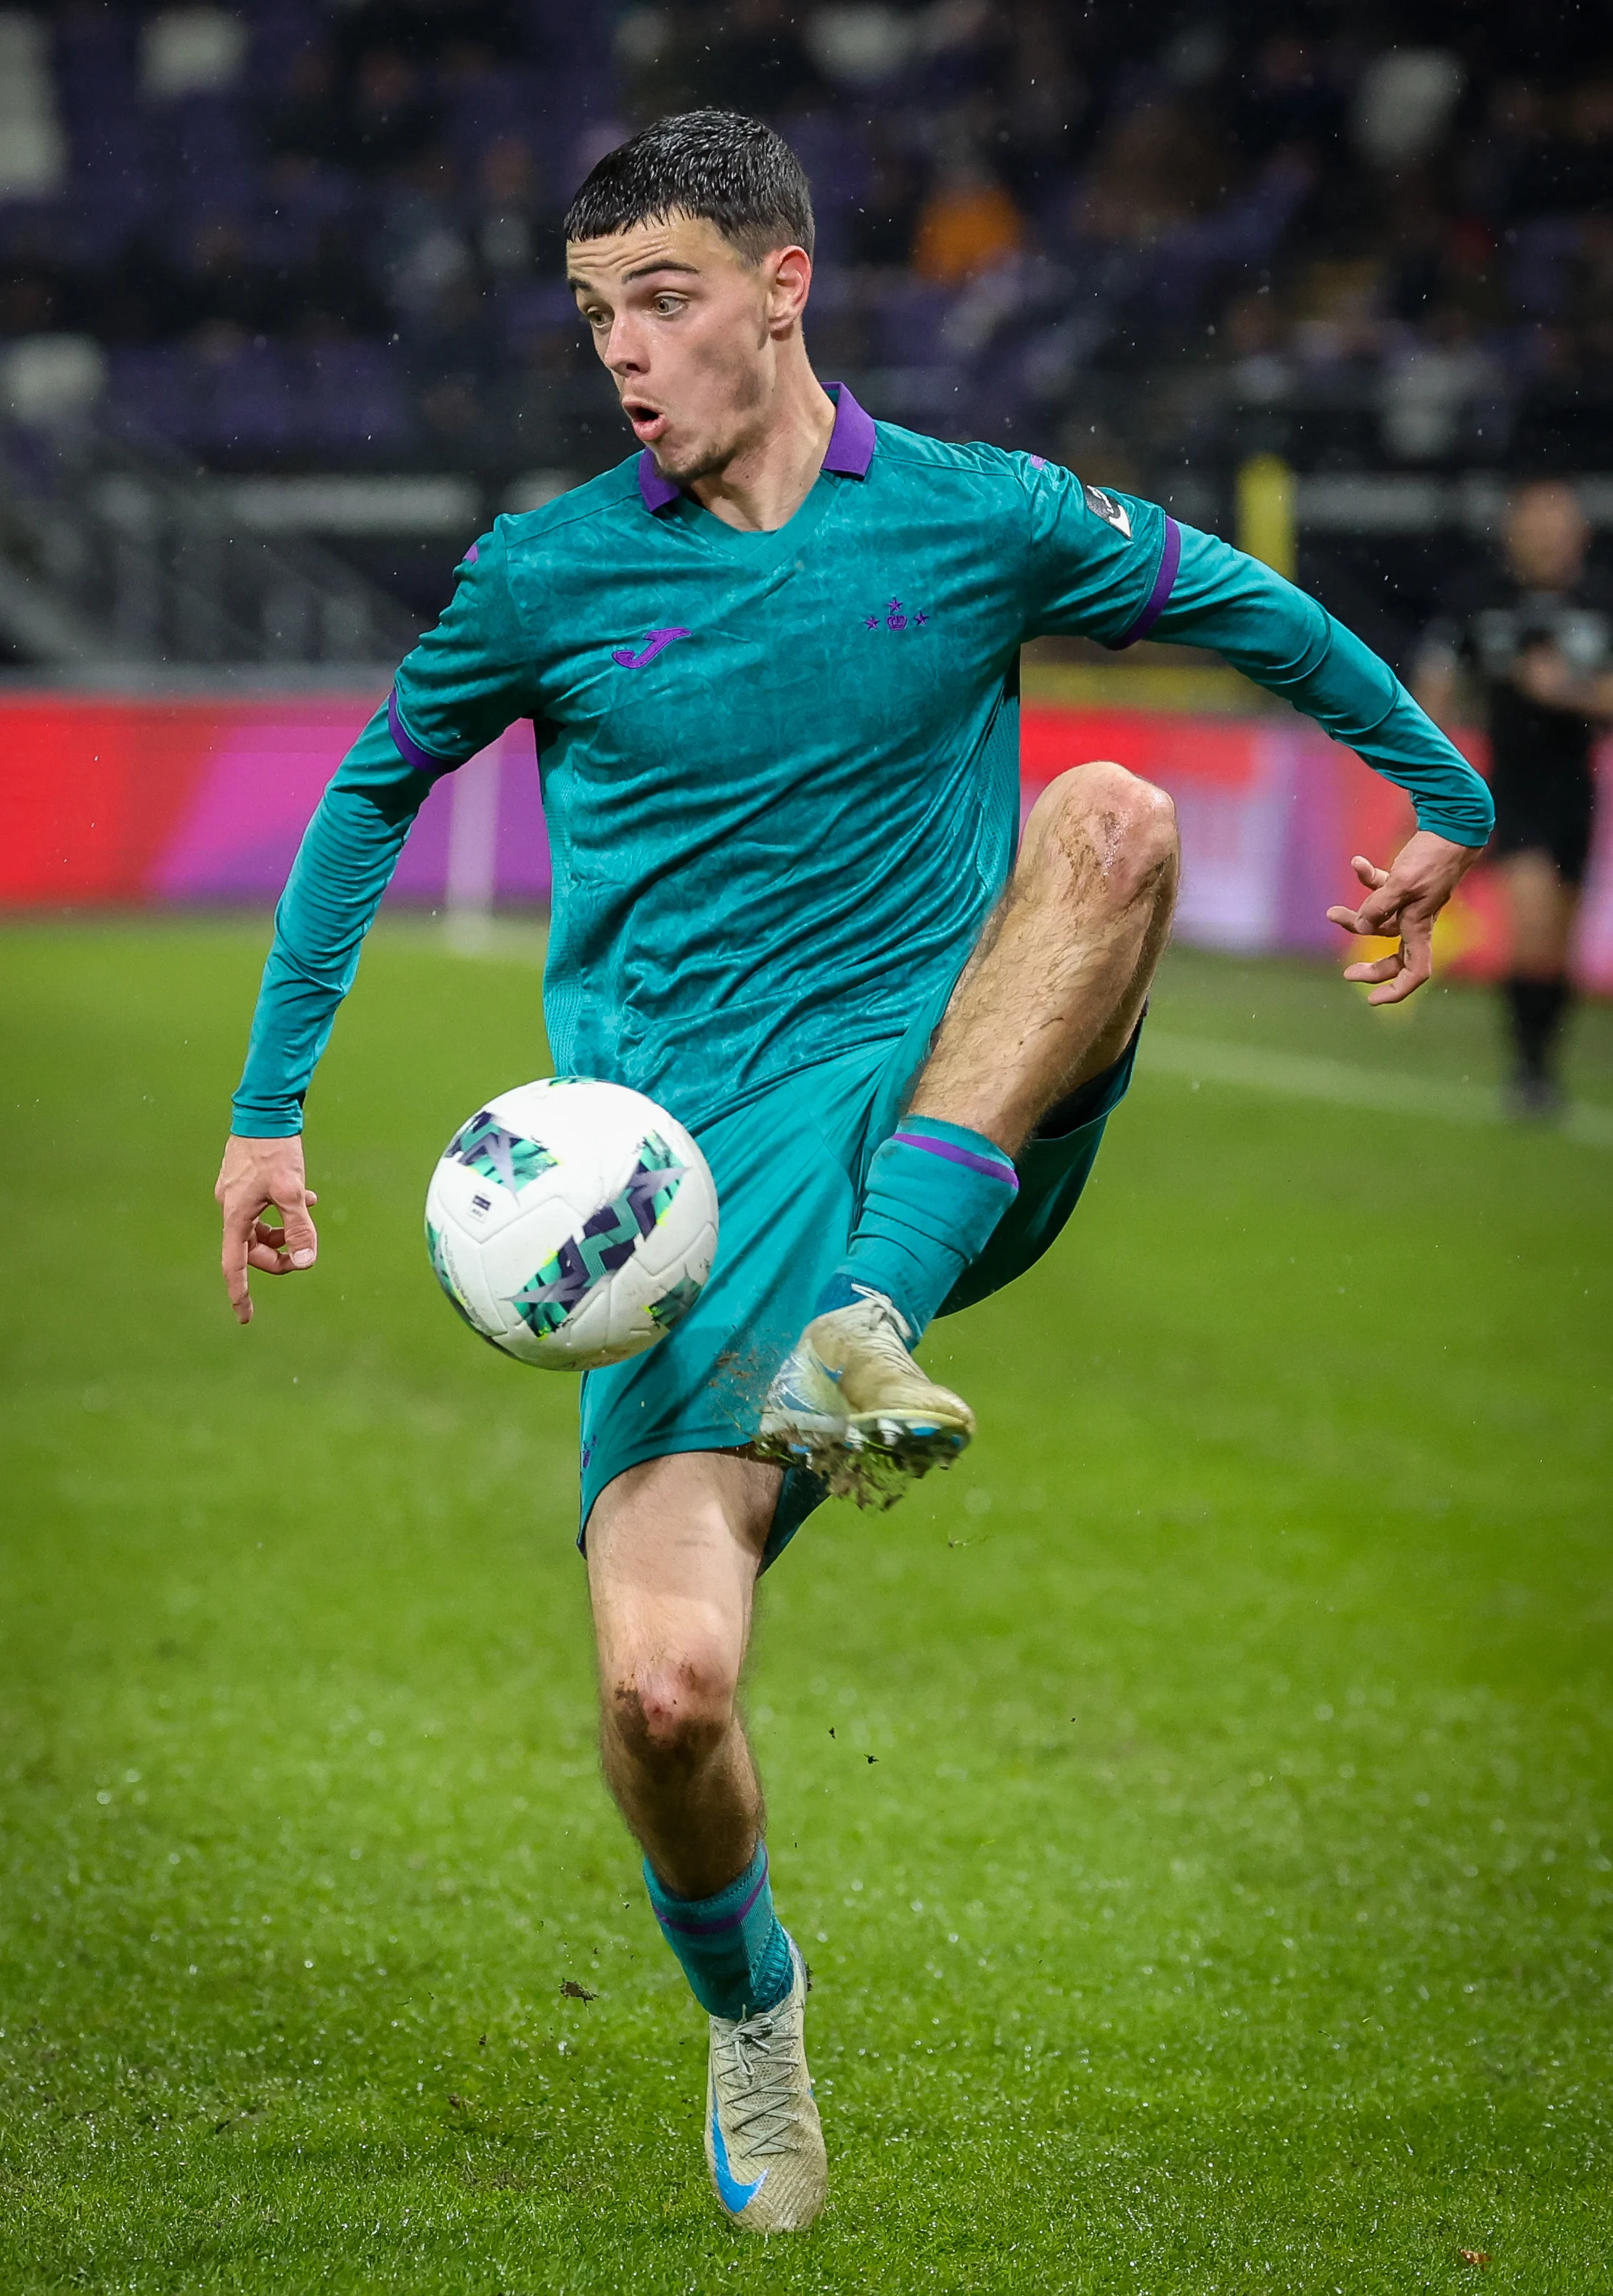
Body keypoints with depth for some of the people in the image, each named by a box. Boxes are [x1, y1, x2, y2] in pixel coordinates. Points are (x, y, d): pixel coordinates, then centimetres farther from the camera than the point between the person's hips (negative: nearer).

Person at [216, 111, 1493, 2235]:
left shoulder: (978, 521, 4)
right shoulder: (551, 574, 4)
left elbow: (1251, 610, 20)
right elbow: (372, 796, 18)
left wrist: (1443, 800, 25)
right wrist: (271, 1105, 15)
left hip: (952, 1118, 1)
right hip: (704, 1166, 0)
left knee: (1112, 816, -29)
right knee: (666, 1684, -19)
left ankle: (866, 1334, -34)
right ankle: (743, 2003, 16)